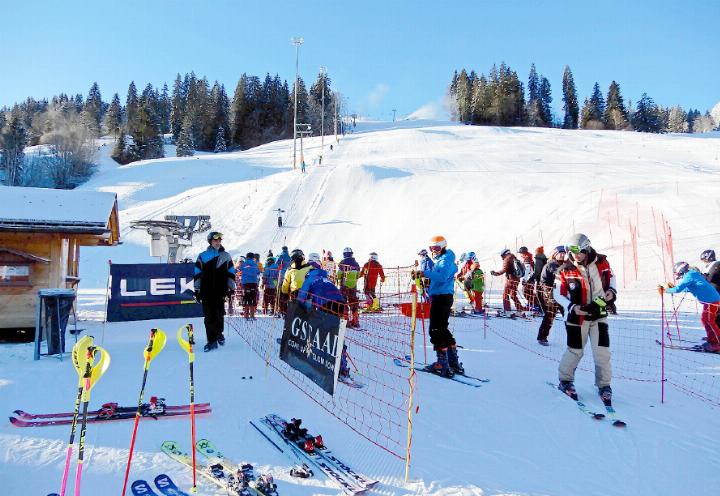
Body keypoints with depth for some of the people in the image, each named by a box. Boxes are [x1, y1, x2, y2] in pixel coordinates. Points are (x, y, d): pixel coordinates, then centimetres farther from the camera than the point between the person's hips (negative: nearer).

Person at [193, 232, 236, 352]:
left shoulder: (226, 256, 9)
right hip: (206, 291, 0)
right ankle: (212, 341, 4)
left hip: (220, 291, 0)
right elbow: (197, 274, 7)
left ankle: (219, 333, 30)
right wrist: (197, 290, 4)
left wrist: (231, 288, 6)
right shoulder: (202, 256, 6)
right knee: (209, 316, -1)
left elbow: (231, 273, 11)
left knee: (219, 314, 5)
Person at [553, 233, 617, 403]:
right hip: (577, 316, -2)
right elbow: (557, 294, -7)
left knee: (602, 352, -1)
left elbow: (611, 276, 16)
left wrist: (611, 290, -2)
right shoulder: (565, 270, -12)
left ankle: (604, 385, 16)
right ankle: (565, 380, 26)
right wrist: (572, 307, -20)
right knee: (575, 351, 6)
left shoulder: (601, 262, -4)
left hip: (599, 314, 2)